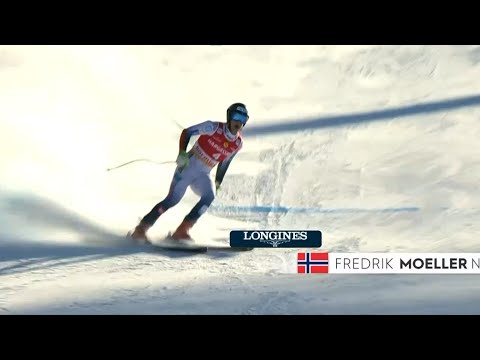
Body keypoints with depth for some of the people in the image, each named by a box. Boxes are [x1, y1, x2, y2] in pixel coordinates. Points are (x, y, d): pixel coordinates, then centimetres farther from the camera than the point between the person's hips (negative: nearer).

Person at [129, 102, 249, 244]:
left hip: (203, 174, 4)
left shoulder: (238, 144, 1)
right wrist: (182, 153, -21)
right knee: (173, 199, -15)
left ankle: (182, 230, -16)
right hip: (188, 166, -4)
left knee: (209, 196, -24)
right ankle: (141, 229, -4)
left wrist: (217, 184, 18)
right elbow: (186, 132, -8)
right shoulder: (213, 127, -13)